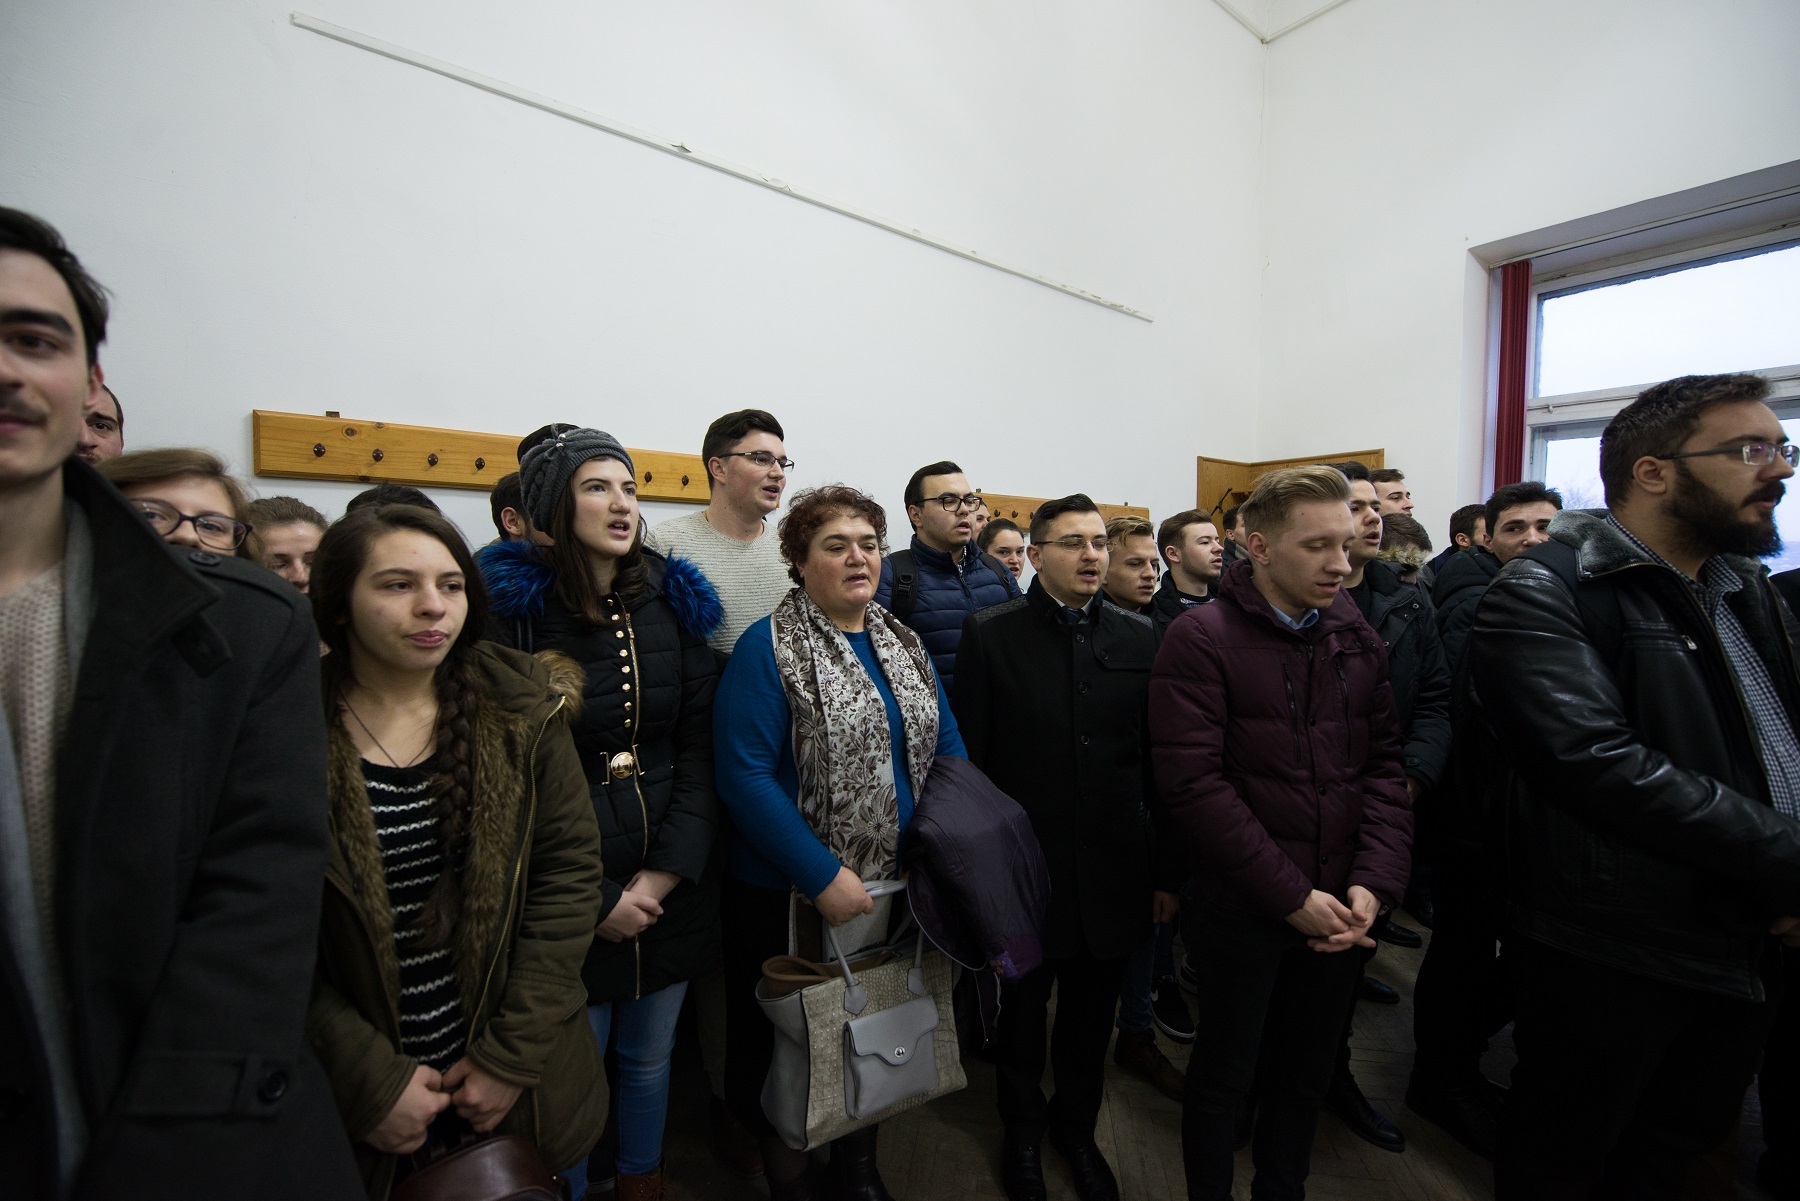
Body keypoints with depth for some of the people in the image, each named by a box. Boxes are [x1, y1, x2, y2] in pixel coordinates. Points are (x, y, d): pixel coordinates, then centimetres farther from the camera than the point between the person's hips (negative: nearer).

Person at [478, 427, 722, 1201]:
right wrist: (596, 899, -11)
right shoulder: (514, 607, -10)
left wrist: (667, 871, -9)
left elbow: (700, 748, 0)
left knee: (650, 1058, 21)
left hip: (670, 886, 4)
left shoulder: (674, 601, 2)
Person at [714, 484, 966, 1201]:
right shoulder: (768, 649, -14)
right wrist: (823, 875, -23)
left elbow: (946, 748, 9)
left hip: (901, 887, 6)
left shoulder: (905, 644, 5)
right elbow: (744, 774, -21)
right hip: (792, 897, -5)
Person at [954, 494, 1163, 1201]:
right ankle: (1023, 1134, 48)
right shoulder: (991, 635, -9)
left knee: (1091, 1021, 22)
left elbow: (1159, 758, 2)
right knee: (1022, 1016, 20)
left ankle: (1077, 1129, 50)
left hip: (1113, 870, 3)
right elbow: (964, 759, -8)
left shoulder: (1139, 636, 0)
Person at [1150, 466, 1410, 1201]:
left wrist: (1373, 883, -7)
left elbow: (1384, 766, 4)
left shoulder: (1357, 639, 3)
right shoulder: (1201, 639, -14)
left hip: (1338, 910, 5)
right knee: (1224, 1075, 14)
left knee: (1309, 1072, 21)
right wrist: (1291, 896, -16)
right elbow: (1193, 784, -18)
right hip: (1243, 910, -4)